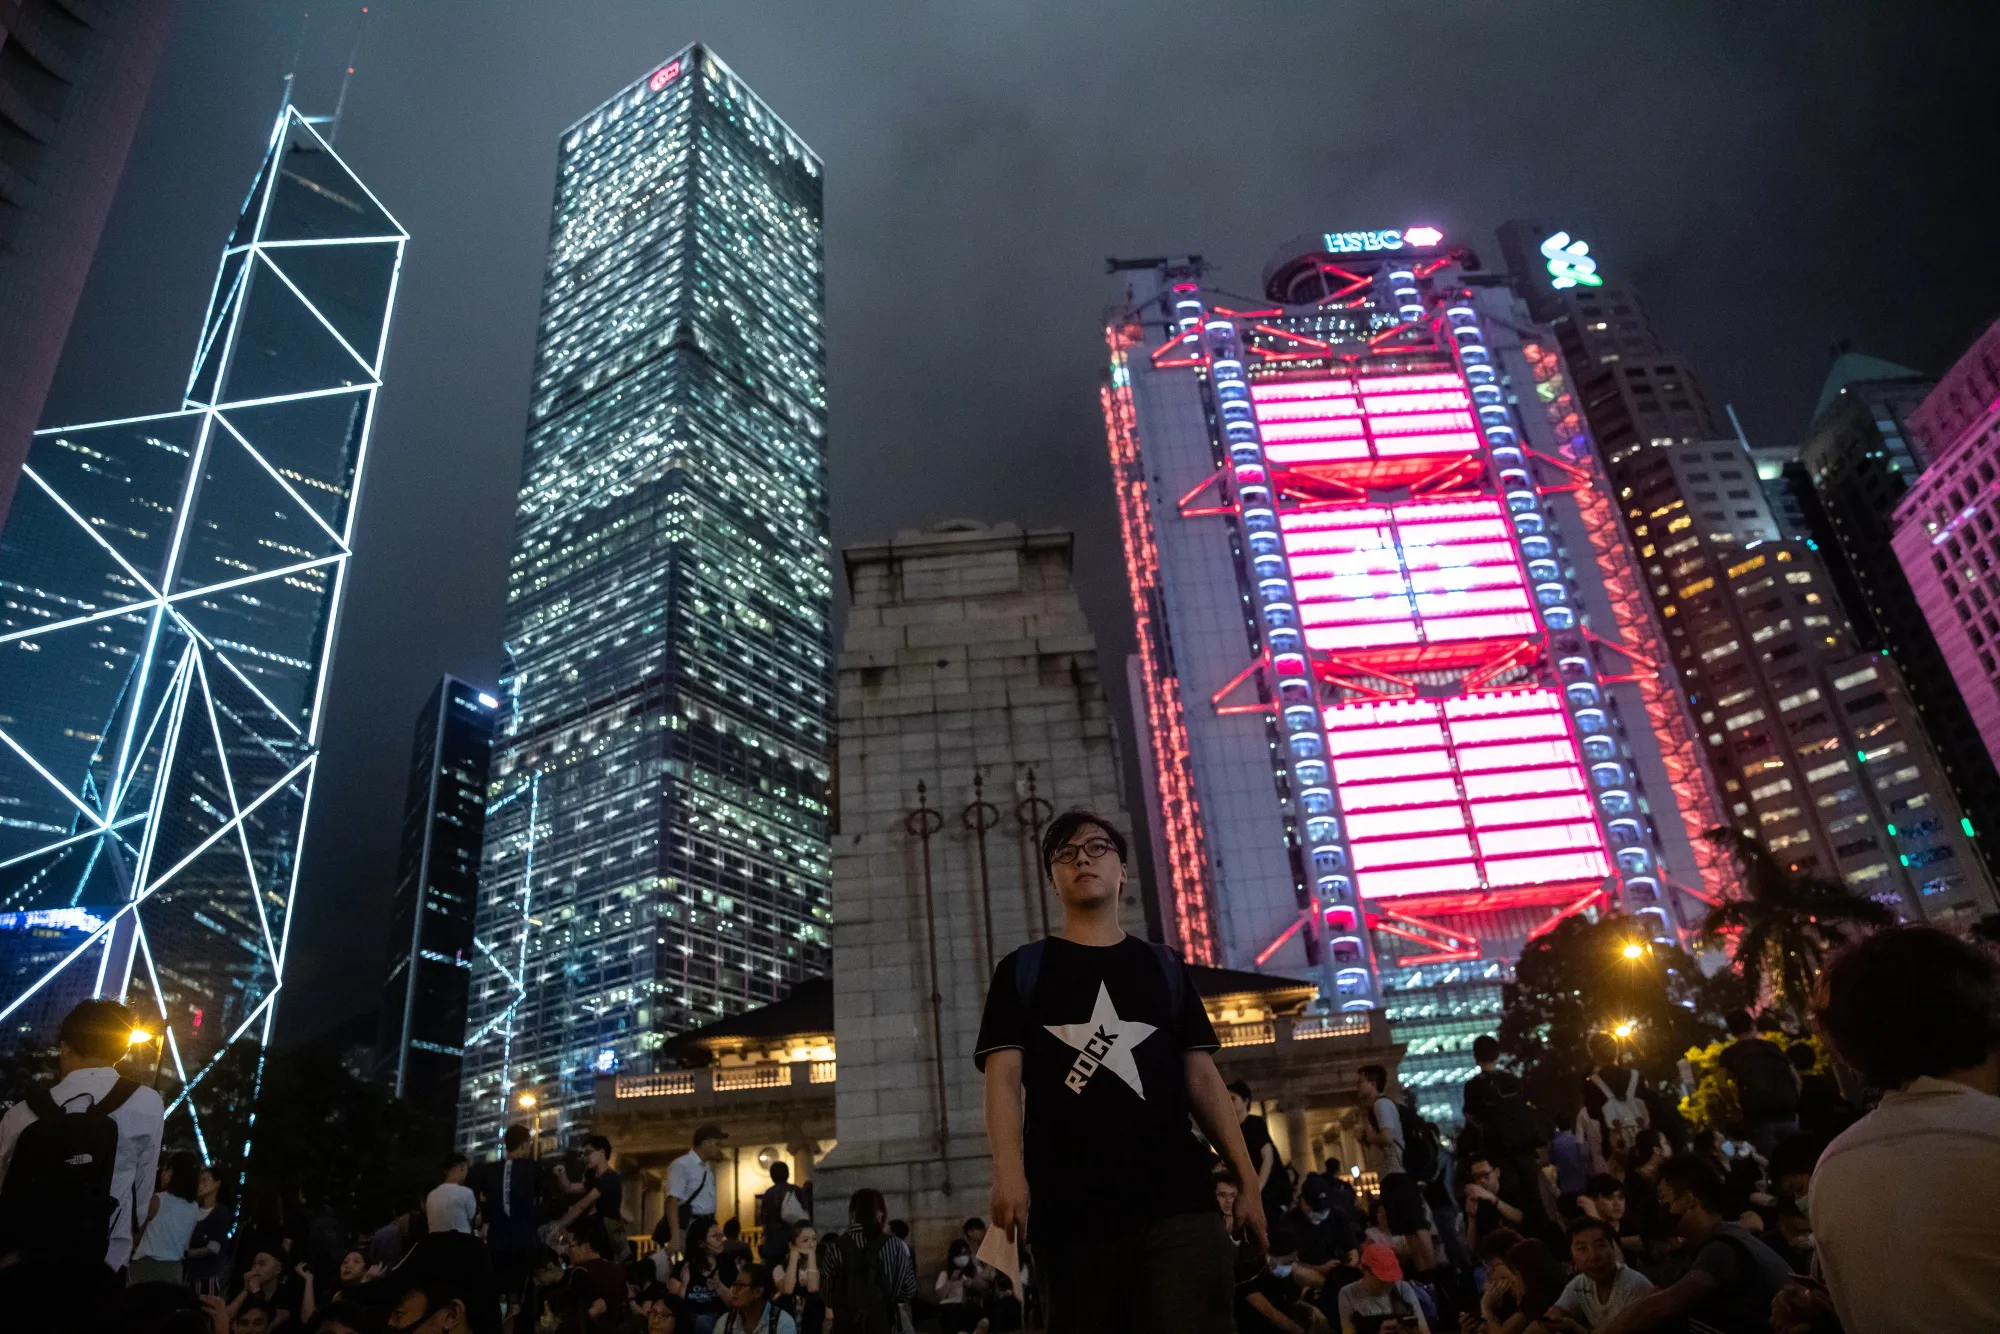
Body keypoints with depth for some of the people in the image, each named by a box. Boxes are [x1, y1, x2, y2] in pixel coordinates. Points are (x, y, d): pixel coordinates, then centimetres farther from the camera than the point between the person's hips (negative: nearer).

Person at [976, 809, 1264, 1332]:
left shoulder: (1164, 968, 17)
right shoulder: (1023, 970, 10)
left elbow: (1201, 1077, 14)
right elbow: (1004, 1076, -1)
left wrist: (1248, 1178, 6)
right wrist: (1009, 1171, -17)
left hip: (1177, 1200, 1)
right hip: (1070, 1207, -1)